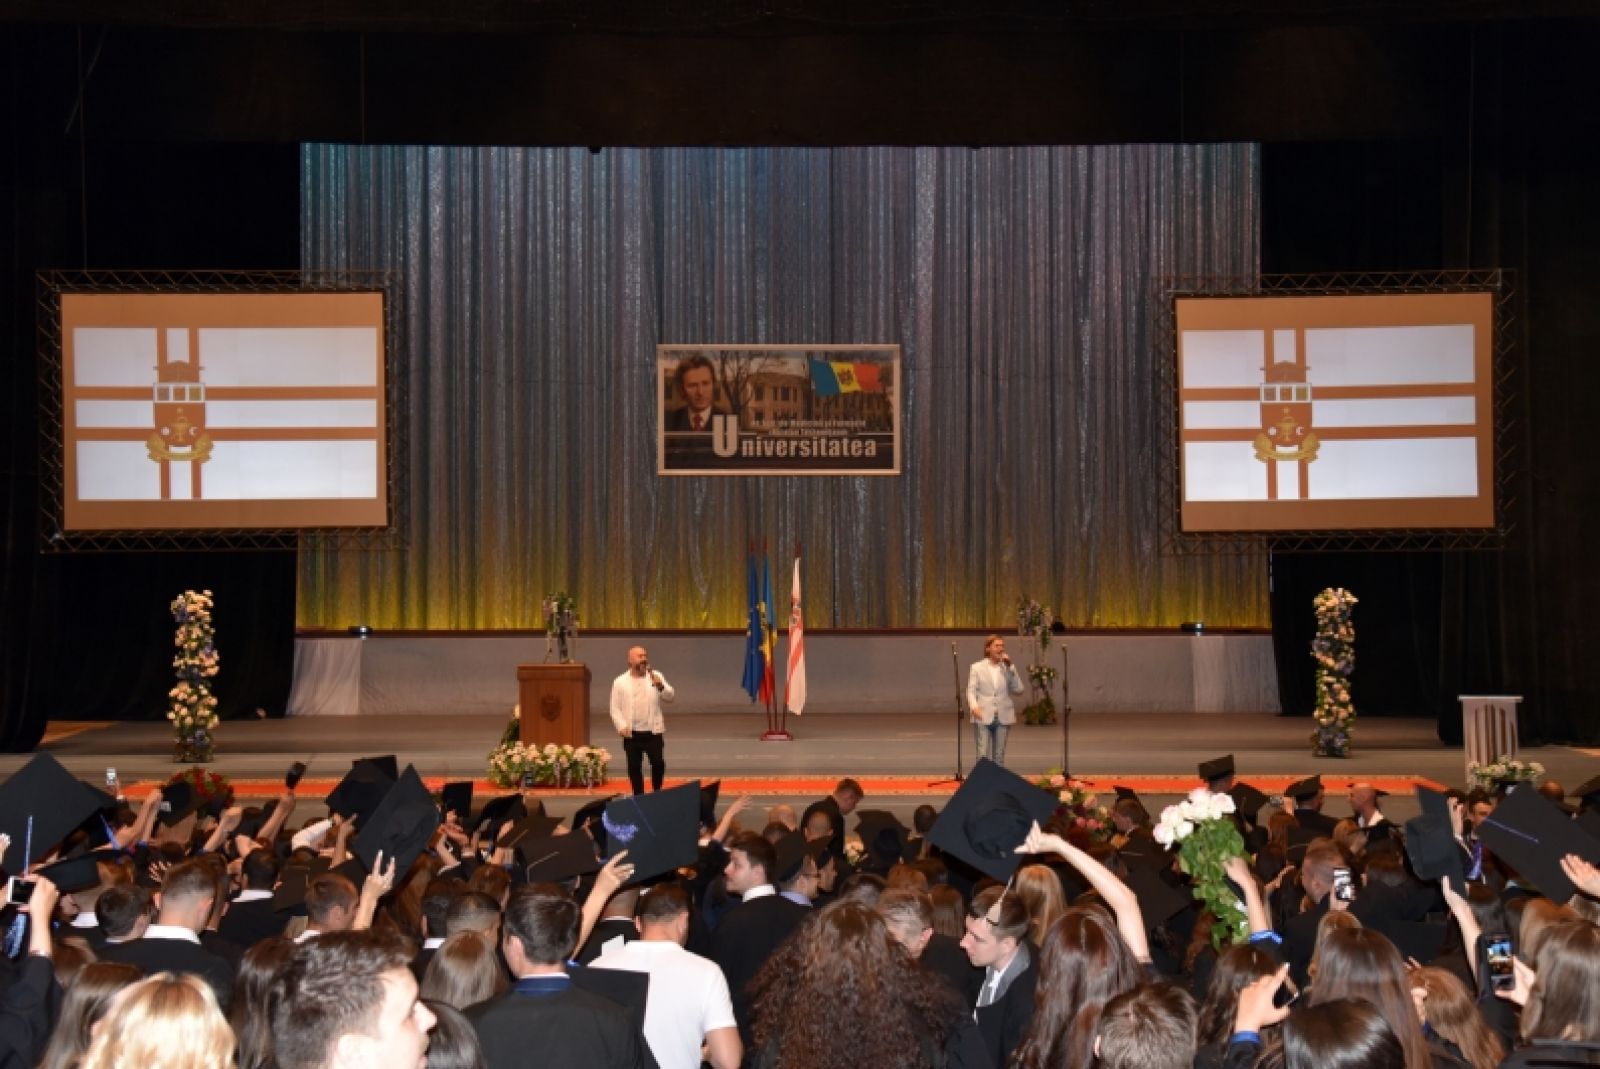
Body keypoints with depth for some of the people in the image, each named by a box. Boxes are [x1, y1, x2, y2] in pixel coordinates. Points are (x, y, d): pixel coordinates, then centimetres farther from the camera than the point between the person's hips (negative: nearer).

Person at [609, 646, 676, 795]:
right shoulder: (620, 682, 3)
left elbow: (670, 696, -3)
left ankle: (657, 792, 12)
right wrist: (622, 727, -12)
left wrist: (661, 686, -23)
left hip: (653, 732, 0)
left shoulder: (655, 676, 5)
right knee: (634, 767, 4)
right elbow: (615, 709, 2)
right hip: (632, 734, 0)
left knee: (658, 763, -10)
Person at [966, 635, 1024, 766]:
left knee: (999, 756, 6)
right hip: (983, 717, -2)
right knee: (983, 756, -7)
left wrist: (1010, 667, -4)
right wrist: (974, 706, -20)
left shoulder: (1007, 668, 10)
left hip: (1003, 718, 2)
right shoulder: (977, 667, 5)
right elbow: (971, 690, 0)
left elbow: (1018, 689, 1)